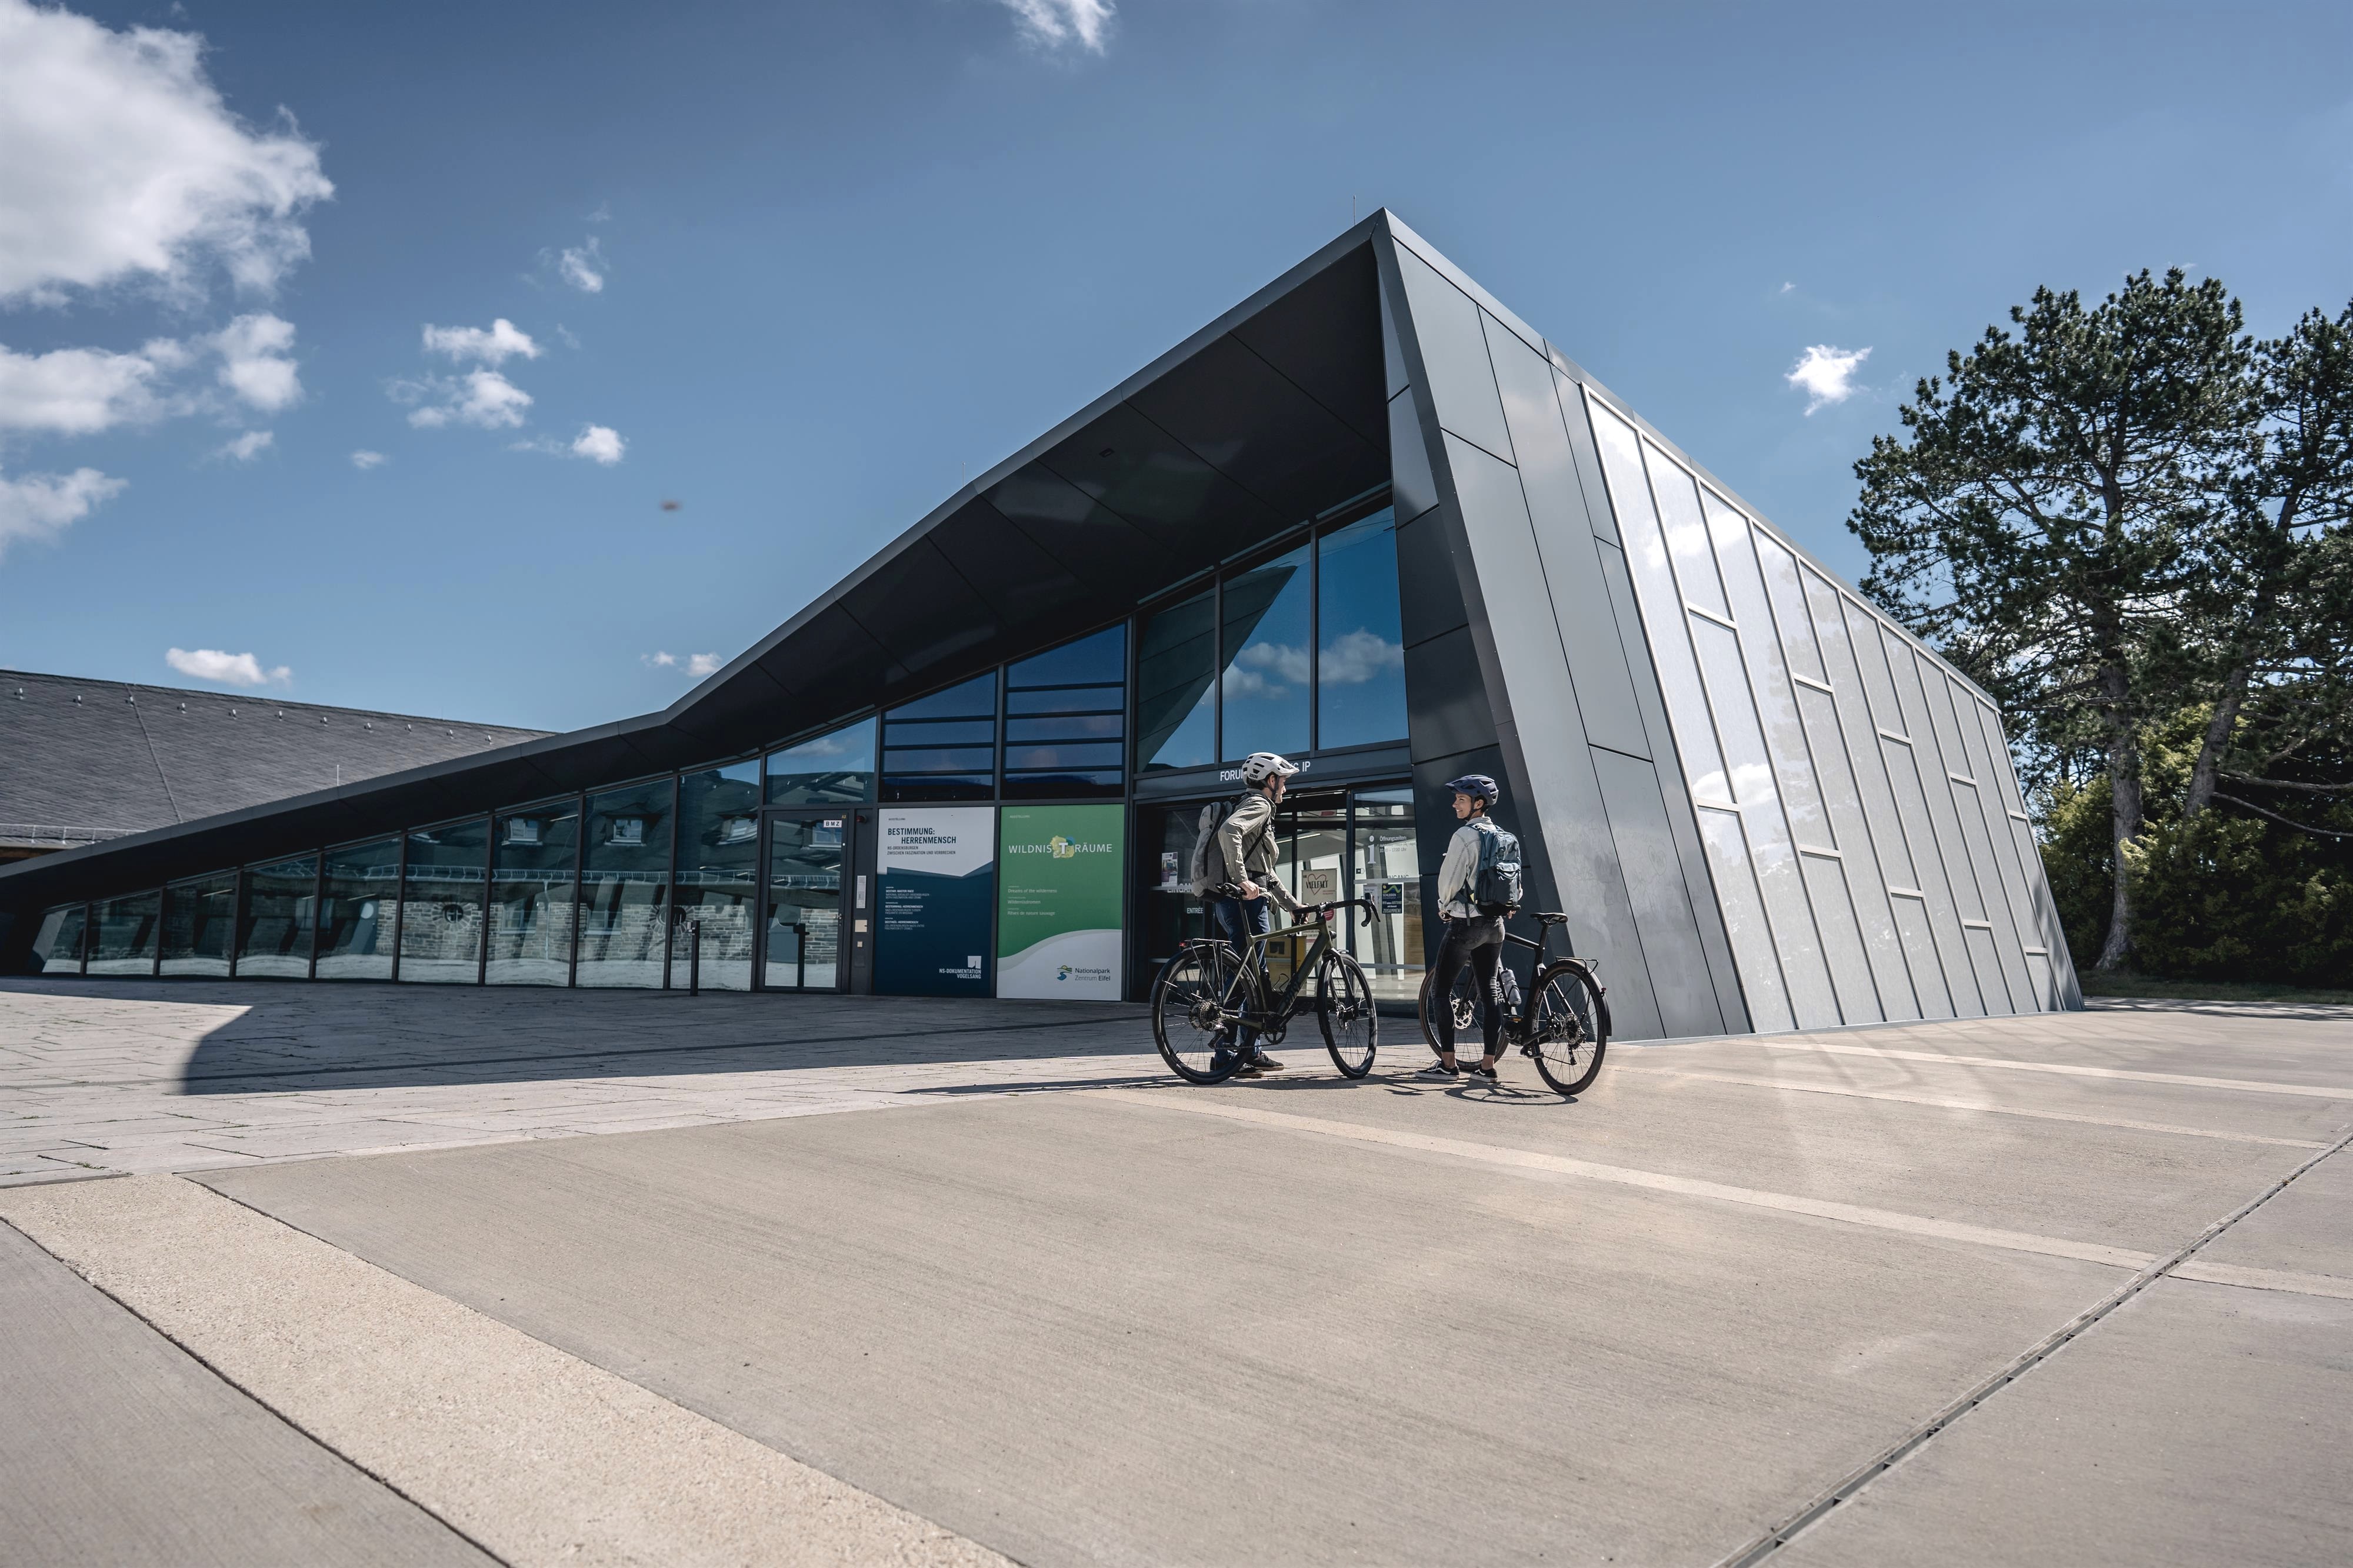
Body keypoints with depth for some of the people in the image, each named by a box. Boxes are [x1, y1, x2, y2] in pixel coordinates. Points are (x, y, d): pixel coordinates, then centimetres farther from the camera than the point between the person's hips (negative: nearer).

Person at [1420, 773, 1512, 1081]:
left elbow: (1449, 879, -14)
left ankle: (1447, 1063, -2)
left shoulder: (1464, 836, -14)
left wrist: (1443, 906, 4)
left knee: (1441, 990, 0)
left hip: (1465, 922, -8)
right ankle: (1488, 1065, 10)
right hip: (1495, 923, 8)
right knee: (1489, 991, 8)